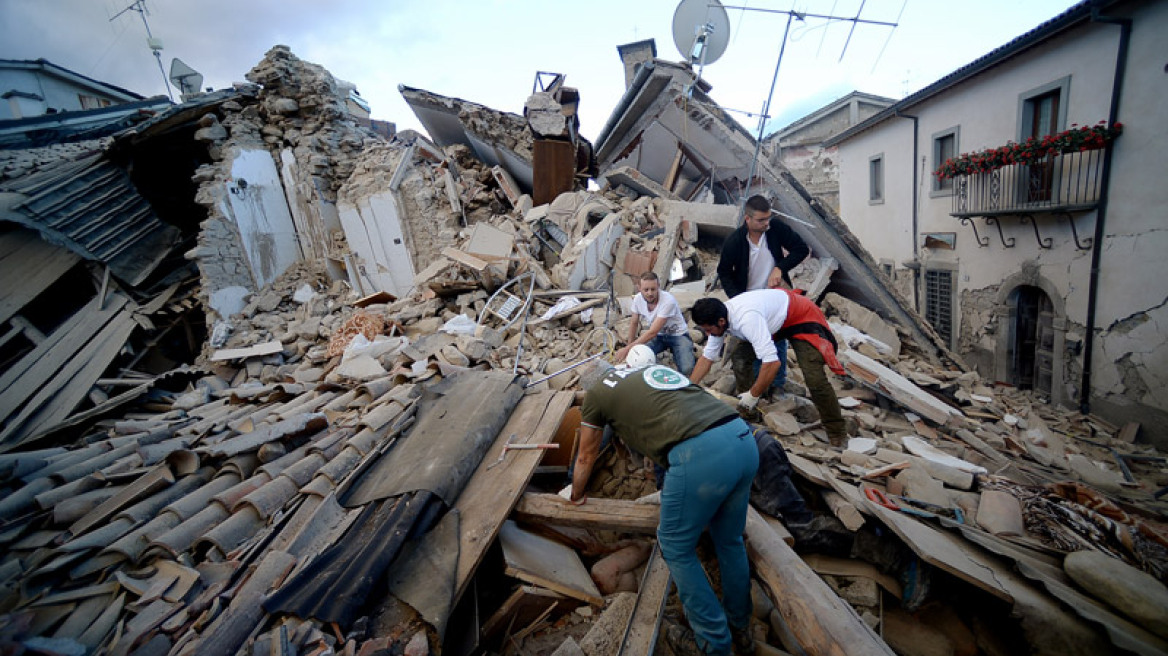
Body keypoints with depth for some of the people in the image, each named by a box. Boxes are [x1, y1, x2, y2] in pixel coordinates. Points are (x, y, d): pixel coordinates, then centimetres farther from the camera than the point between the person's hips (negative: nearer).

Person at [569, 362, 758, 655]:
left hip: (699, 455, -7)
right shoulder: (655, 369, 31)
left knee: (676, 547, 18)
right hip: (744, 440, 7)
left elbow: (585, 458, 29)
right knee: (729, 539, 27)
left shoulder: (596, 392, 15)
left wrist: (577, 496, 50)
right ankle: (741, 631, 45)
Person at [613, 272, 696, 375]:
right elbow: (634, 323, 3)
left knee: (686, 369, -28)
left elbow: (652, 332, -32)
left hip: (678, 335, -4)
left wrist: (627, 349, -31)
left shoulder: (668, 301, -32)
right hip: (658, 335, 4)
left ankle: (675, 353, 6)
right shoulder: (638, 299, -15)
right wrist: (629, 347, 6)